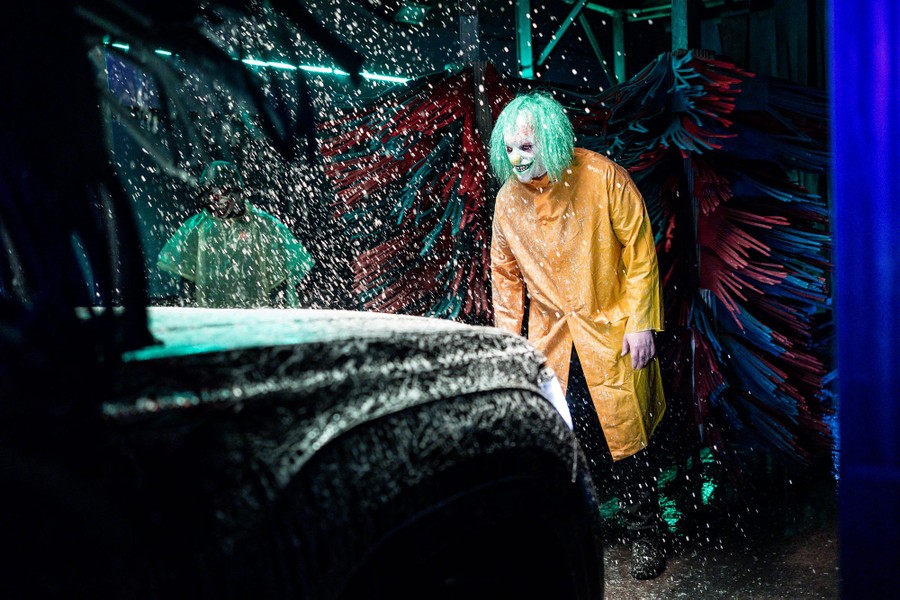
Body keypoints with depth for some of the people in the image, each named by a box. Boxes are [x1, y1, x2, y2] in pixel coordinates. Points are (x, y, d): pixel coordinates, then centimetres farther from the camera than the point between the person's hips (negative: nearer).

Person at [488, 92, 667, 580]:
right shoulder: (508, 199, 2)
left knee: (626, 440, 1)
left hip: (611, 334, -3)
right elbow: (506, 275, 11)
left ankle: (645, 538, 20)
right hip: (552, 341, 3)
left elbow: (640, 253, -7)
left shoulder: (603, 177, -10)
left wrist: (641, 323, -11)